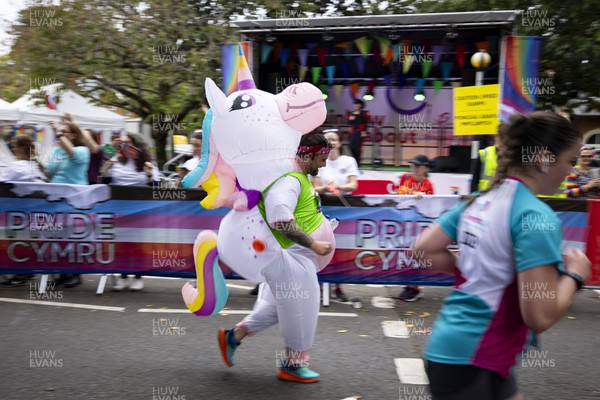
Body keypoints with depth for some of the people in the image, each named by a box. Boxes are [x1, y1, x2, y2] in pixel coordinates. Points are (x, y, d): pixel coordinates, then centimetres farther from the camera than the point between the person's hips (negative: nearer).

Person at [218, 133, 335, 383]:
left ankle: (233, 336, 32)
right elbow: (280, 220, -31)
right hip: (291, 258, -11)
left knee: (277, 305, 21)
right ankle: (293, 365, 22)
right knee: (299, 310, 3)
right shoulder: (287, 179, -21)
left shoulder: (298, 176, 13)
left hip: (296, 257, 11)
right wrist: (313, 244, -24)